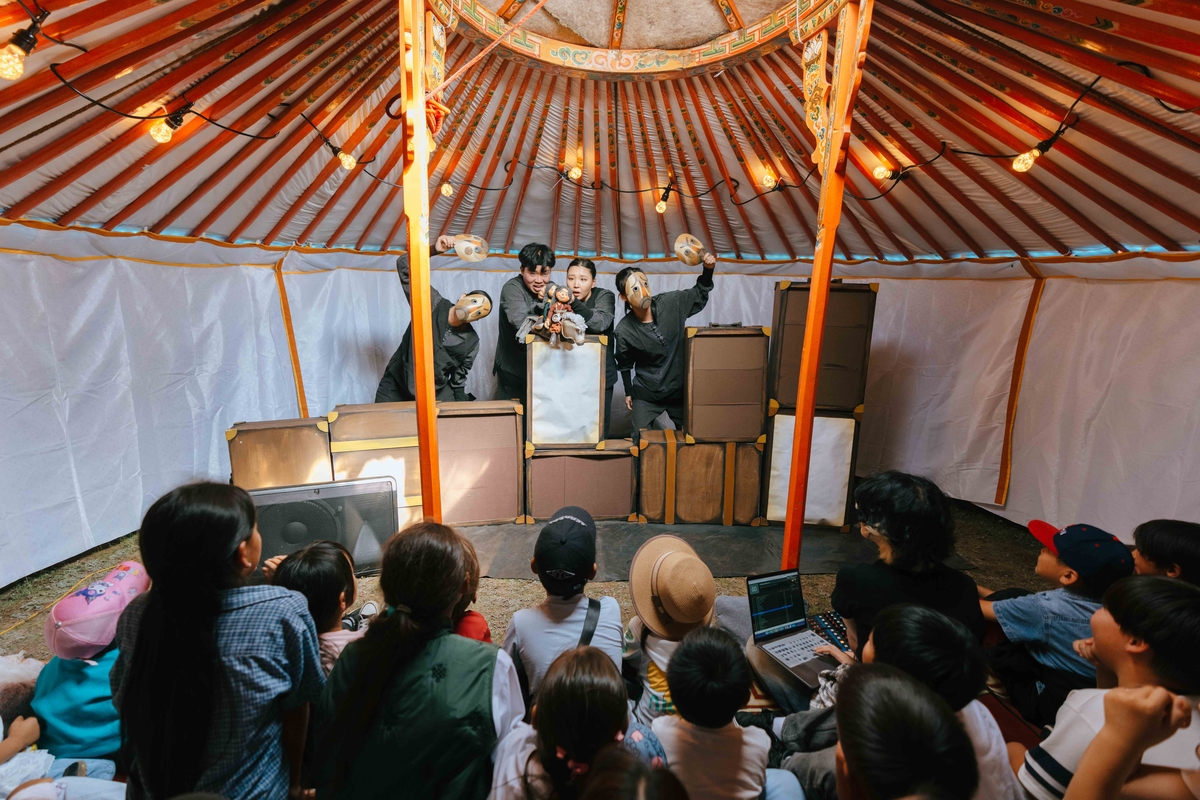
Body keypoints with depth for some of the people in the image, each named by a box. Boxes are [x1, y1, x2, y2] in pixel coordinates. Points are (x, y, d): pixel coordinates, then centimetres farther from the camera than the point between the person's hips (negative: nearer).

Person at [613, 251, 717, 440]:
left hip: (680, 388, 2)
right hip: (646, 394, -2)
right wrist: (628, 392, 9)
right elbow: (624, 365, -1)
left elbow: (699, 295, 4)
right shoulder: (624, 330, -19)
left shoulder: (671, 304, -16)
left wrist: (708, 270, -12)